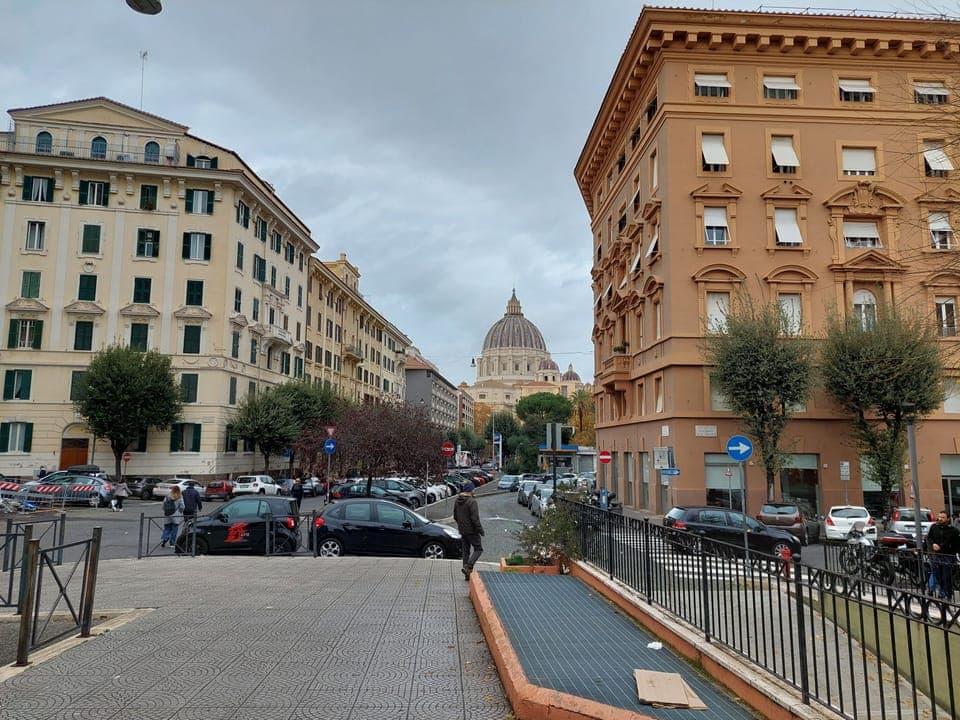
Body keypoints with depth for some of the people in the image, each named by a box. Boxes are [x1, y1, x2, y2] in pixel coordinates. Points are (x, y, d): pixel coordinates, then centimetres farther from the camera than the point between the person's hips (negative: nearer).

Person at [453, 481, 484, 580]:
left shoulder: (457, 501, 4)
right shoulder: (472, 501, -20)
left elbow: (455, 516, 13)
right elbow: (475, 518, -22)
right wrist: (480, 529, -12)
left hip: (462, 531, 7)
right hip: (472, 530, -7)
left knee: (465, 551, 13)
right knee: (478, 549, 5)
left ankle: (467, 574, 15)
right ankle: (468, 567, -13)